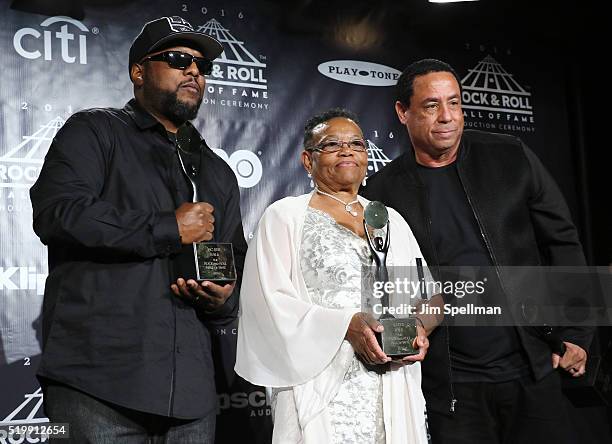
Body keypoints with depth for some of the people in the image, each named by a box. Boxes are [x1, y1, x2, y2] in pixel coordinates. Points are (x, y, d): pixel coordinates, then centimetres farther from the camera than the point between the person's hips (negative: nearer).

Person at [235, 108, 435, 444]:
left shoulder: (391, 221, 16)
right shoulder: (284, 216, 3)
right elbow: (270, 300, -7)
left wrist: (419, 328, -7)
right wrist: (346, 325, -17)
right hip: (323, 389, -4)